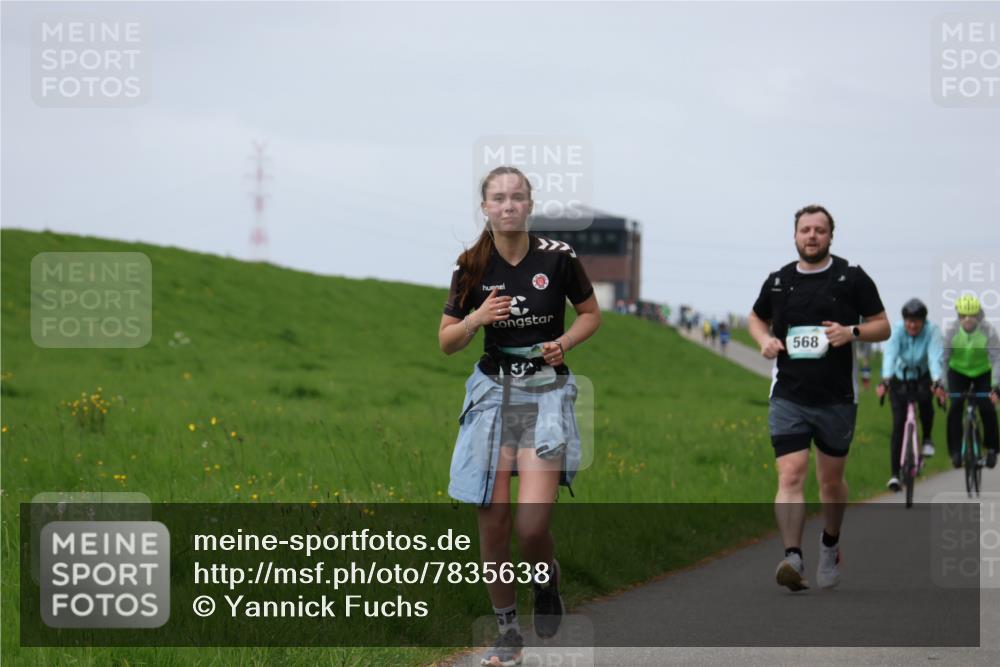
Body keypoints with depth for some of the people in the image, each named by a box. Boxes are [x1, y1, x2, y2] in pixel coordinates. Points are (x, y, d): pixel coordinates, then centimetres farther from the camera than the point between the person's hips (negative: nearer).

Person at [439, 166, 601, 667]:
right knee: (493, 521, -1)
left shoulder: (557, 258, -5)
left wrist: (564, 343, -9)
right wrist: (475, 319, -14)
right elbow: (446, 342, 6)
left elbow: (591, 314, 10)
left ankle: (547, 585, 20)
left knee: (532, 524, -14)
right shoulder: (472, 268, -1)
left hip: (547, 391, -2)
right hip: (493, 390, 2)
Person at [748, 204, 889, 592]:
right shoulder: (777, 281, 6)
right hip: (788, 397, 0)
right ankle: (793, 557, -22)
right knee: (790, 476, -15)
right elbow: (756, 318, 24)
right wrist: (764, 340, 1)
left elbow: (882, 326, 2)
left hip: (837, 399, 0)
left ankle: (830, 545, 37)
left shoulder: (852, 277, 0)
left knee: (831, 479, 13)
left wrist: (852, 332, -18)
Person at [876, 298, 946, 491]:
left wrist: (937, 383, -51)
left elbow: (936, 357, -34)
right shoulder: (897, 330, -22)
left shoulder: (931, 331, -22)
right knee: (898, 424, -11)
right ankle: (894, 474, -6)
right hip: (900, 378, 0)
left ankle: (927, 438, -6)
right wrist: (885, 381, -51)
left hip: (922, 377, 0)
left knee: (924, 397, -33)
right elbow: (889, 355, -35)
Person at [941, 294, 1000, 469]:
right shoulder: (952, 331, -22)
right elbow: (943, 358, -21)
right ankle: (955, 451, -9)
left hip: (983, 372, -1)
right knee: (955, 407, -19)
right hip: (958, 372, 1)